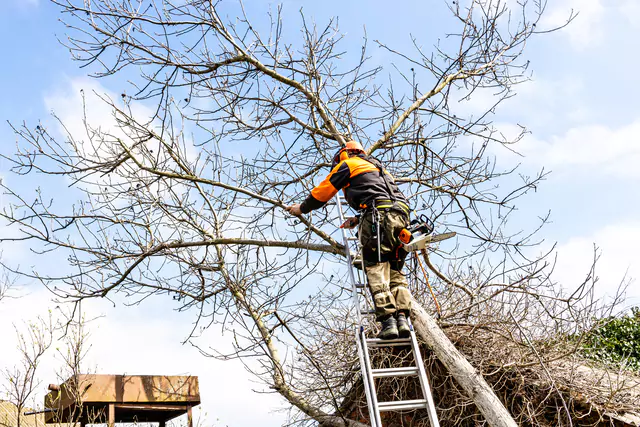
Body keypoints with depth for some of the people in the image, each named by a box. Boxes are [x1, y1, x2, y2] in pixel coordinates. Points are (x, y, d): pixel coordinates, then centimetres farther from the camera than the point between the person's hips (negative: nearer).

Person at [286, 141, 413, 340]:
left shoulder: (348, 164, 16)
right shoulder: (377, 167, 38)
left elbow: (323, 191, 19)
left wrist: (302, 208, 33)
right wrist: (358, 219, 46)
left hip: (379, 216, -7)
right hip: (401, 217, 7)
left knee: (376, 271, -10)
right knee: (395, 272, 6)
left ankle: (388, 321, -21)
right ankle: (402, 318, -9)